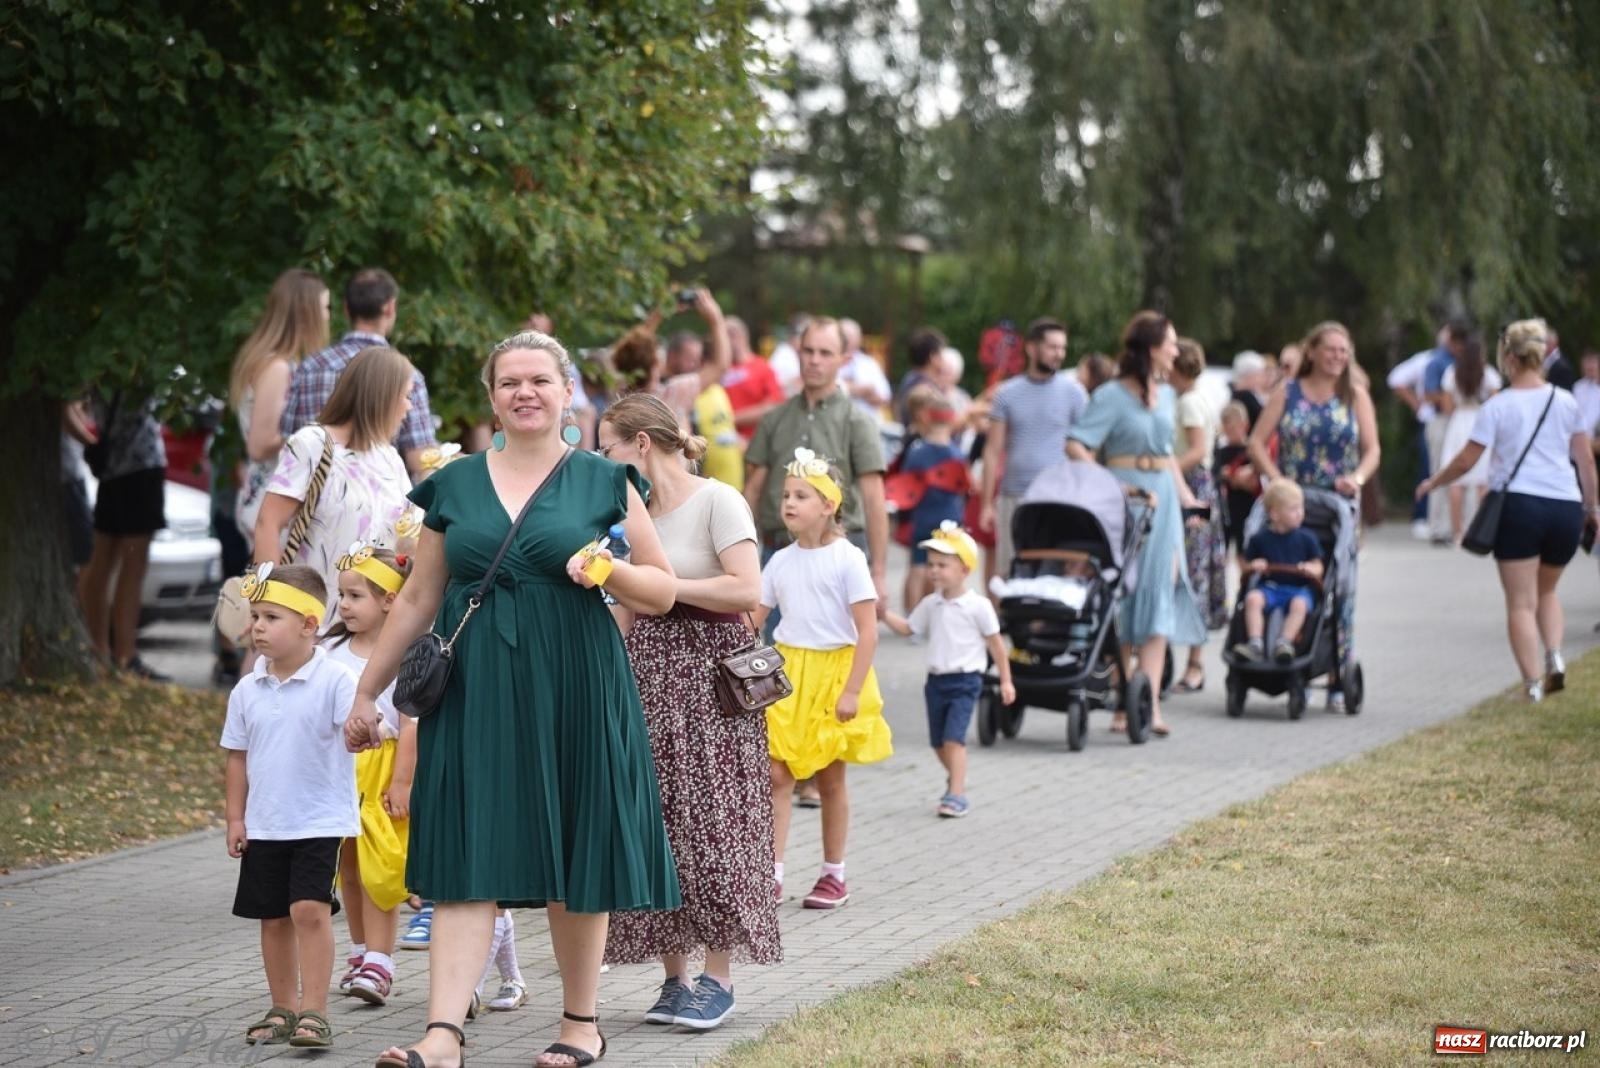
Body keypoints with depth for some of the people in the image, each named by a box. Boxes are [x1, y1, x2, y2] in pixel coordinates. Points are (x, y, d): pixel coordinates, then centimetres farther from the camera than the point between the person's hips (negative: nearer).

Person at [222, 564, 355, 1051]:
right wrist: (236, 818, 9)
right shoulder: (246, 691, 4)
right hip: (263, 824, 5)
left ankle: (314, 1011, -9)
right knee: (272, 917, 12)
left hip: (319, 820, -5)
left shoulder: (334, 680, -11)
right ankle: (283, 1009, 25)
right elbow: (238, 757, 11)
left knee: (310, 910, -14)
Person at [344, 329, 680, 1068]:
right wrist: (367, 691, 13)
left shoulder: (603, 482, 4)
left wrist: (612, 570, -14)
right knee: (466, 857, -6)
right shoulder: (454, 486, 9)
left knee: (575, 858, 6)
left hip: (573, 688, -1)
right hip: (475, 691, 1)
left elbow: (663, 591, 6)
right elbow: (417, 601, 14)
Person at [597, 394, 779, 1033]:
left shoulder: (716, 502, -8)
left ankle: (717, 980, 1)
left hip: (706, 680, -7)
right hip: (645, 676, 7)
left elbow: (746, 590, -19)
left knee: (709, 828, -5)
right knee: (655, 831, 3)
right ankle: (674, 976, 9)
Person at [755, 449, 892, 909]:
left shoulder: (847, 559, -9)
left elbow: (868, 631, -12)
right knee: (777, 774, -6)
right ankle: (771, 875, -6)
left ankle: (833, 876, 19)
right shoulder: (781, 561, 5)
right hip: (786, 675, 4)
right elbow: (749, 620, 8)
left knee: (830, 780, 7)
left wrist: (851, 691, -17)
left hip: (834, 673, -3)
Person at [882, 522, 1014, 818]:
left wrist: (1006, 680, -2)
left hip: (965, 680, -6)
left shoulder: (978, 606, -9)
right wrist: (884, 614, -1)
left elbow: (995, 643, -3)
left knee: (953, 738, -15)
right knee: (938, 741, 11)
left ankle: (956, 795, -14)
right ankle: (956, 779, 34)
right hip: (937, 679, 6)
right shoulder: (931, 604, 6)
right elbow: (907, 628, 15)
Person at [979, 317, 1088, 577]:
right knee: (1008, 573, 4)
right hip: (1013, 497, 2)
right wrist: (987, 503, 3)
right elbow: (993, 450, 7)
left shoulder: (1072, 392, 4)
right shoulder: (1007, 393, 7)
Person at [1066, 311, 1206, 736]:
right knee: (1124, 599, 0)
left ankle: (1150, 702, -5)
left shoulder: (1166, 395, 14)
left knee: (1160, 597, -2)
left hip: (1162, 500, 6)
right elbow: (1076, 445, -14)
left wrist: (1183, 492, 17)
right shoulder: (1112, 395, -8)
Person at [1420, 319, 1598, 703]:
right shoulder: (1565, 402, 7)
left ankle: (1533, 682, -7)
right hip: (1565, 506, 3)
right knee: (1546, 590, 23)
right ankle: (1554, 656, 0)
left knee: (1521, 602, 3)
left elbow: (1466, 460, -1)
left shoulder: (1498, 406, -3)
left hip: (1518, 504, -3)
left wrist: (1432, 483, 15)